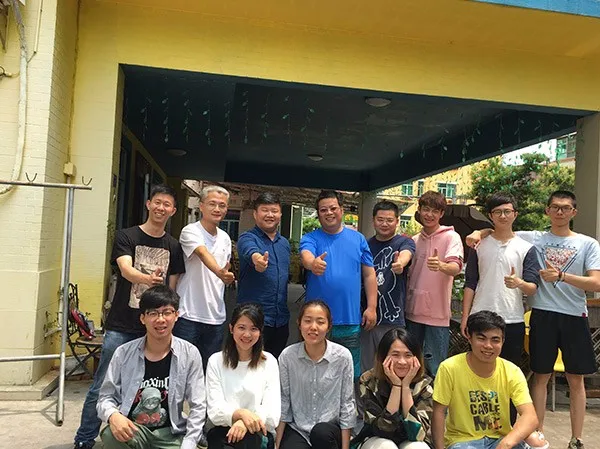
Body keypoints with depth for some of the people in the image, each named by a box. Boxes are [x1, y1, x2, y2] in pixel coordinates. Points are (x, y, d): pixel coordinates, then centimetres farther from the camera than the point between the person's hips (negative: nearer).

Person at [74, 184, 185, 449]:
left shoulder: (174, 246, 7)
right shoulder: (126, 236, -3)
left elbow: (173, 287, 11)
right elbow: (126, 270, -20)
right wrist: (148, 279, -40)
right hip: (121, 326, -3)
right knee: (102, 386, 3)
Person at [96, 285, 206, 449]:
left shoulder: (189, 354, -6)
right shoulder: (124, 353, -5)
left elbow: (198, 406, -5)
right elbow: (105, 398, 1)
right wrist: (113, 415, -22)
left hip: (170, 433, -1)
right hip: (132, 429, 1)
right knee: (110, 435, -31)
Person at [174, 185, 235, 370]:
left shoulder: (225, 238, 11)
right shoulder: (190, 231, -10)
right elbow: (203, 254, -31)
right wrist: (219, 272, -47)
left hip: (216, 317, 6)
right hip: (188, 315, -6)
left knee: (209, 368, 13)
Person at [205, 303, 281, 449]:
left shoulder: (269, 362, 4)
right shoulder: (216, 361, 4)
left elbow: (273, 414, -6)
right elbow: (215, 410, -6)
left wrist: (246, 423, -25)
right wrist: (240, 413, -27)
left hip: (258, 433, 0)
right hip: (221, 431, 0)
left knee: (248, 437, -34)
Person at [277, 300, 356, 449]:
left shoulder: (343, 356, -11)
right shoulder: (287, 356, -7)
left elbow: (347, 403, -4)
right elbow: (283, 402, 1)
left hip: (329, 431, 0)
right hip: (296, 429, 0)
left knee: (321, 432, -32)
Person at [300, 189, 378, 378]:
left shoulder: (358, 239, 6)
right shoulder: (310, 239, 0)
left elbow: (369, 275, 7)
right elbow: (306, 256, -23)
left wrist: (371, 307, 1)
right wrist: (313, 263, -46)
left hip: (350, 321, 2)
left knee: (350, 373, 13)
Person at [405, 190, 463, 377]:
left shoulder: (451, 237, -6)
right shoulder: (415, 240, 11)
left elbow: (456, 267, -25)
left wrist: (441, 266, -44)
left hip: (437, 313, -5)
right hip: (413, 311, 6)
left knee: (434, 366, 1)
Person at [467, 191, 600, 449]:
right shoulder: (533, 239, 4)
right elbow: (499, 232, 12)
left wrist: (561, 276, -20)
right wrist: (480, 233, -9)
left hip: (575, 316, 1)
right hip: (543, 314, 0)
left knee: (576, 379, 8)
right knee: (541, 376, 7)